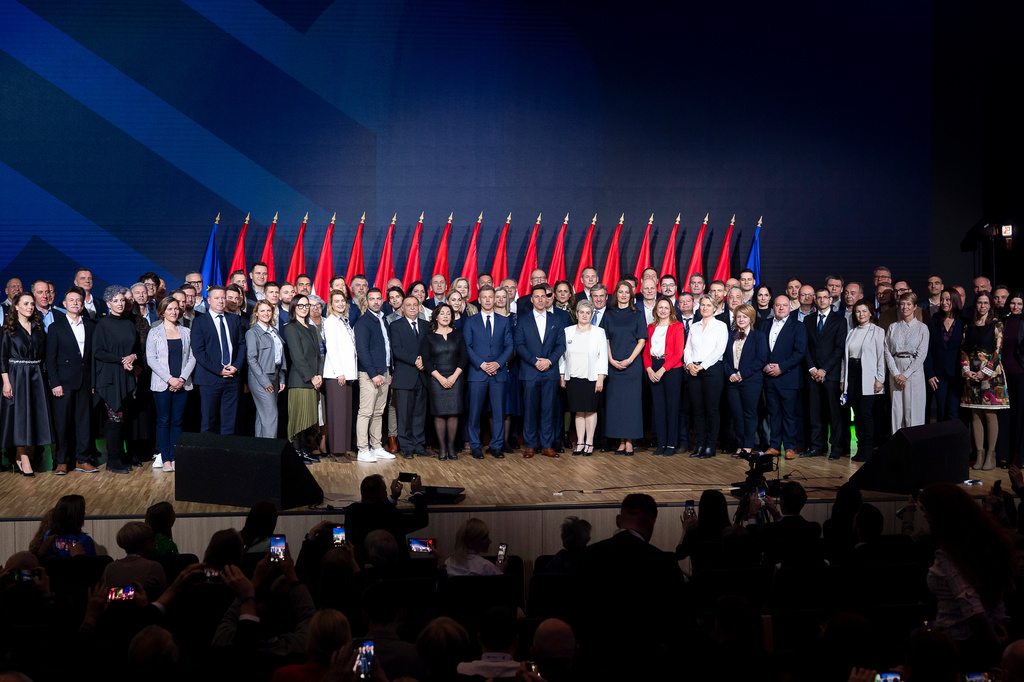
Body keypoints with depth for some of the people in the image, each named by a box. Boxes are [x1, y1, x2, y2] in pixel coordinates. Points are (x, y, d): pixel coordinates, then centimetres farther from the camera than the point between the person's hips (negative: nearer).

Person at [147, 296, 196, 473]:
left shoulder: (186, 332, 9)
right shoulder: (155, 332, 2)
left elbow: (192, 358, 6)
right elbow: (151, 359, -5)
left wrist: (183, 378, -8)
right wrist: (169, 379, -13)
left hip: (182, 384, 2)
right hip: (162, 384, -2)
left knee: (177, 421, 5)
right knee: (164, 421, 1)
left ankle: (175, 458, 9)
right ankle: (166, 459, 6)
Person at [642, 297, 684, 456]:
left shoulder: (677, 326, 1)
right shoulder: (651, 327, 15)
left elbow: (678, 353, -6)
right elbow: (646, 351, 13)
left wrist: (662, 370, -13)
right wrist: (649, 369, -4)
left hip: (672, 369, -4)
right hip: (654, 371, 4)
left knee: (672, 406, -3)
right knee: (658, 406, 3)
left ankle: (671, 444, 2)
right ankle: (661, 444, 7)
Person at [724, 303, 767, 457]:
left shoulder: (759, 336, 1)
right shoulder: (731, 336, 16)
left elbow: (761, 359, -8)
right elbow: (725, 358, 13)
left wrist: (742, 374, -13)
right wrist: (730, 374, -6)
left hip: (751, 381, -4)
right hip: (732, 381, 5)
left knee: (749, 414, -2)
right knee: (736, 414, 4)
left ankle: (748, 446, 3)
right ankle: (741, 445, 11)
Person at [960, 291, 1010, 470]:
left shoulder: (996, 325, 1)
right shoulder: (969, 326, 12)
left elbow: (998, 350, -6)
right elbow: (963, 350, 10)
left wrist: (984, 372, -12)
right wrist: (967, 370, -5)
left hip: (991, 373, -4)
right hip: (972, 374, 4)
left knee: (989, 414, -6)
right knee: (975, 414, 3)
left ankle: (990, 454, 0)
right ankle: (979, 453, 7)